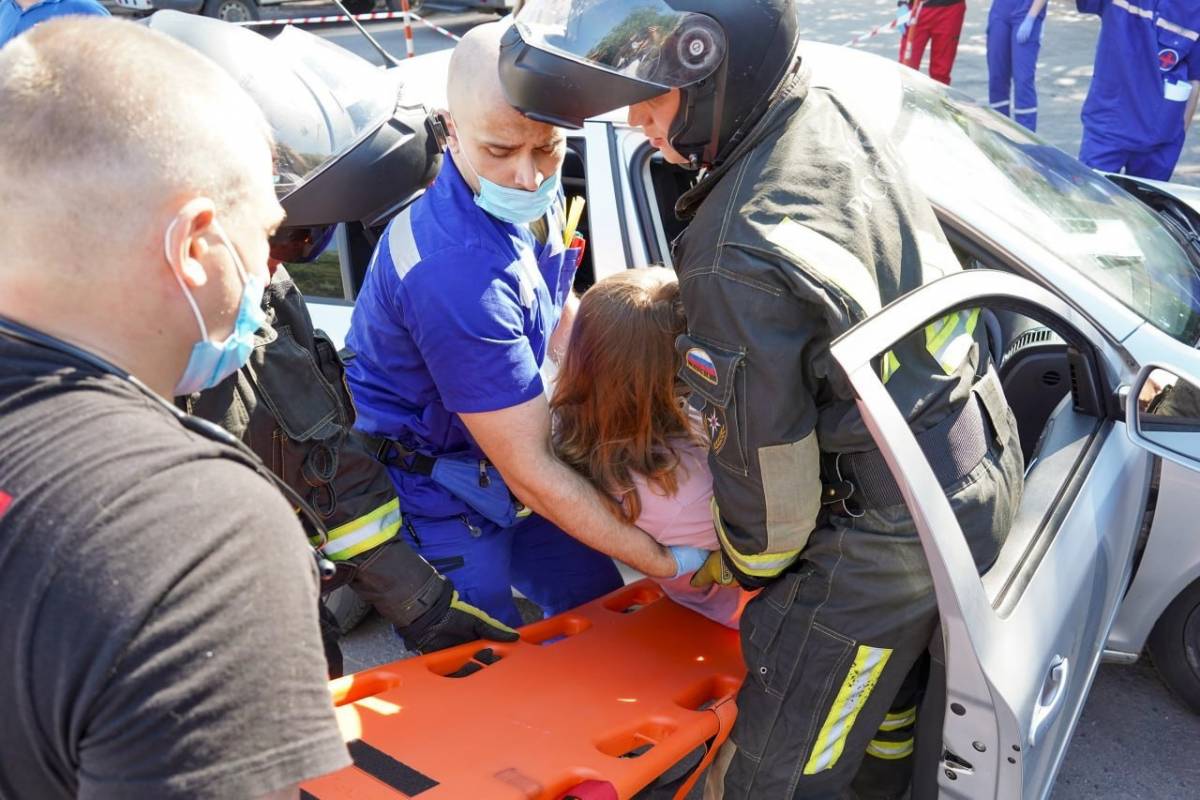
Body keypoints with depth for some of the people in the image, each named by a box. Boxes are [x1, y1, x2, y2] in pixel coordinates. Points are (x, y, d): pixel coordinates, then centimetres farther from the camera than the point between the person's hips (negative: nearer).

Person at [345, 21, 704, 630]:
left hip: (497, 447, 8)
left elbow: (560, 313, 11)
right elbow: (528, 472, -30)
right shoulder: (455, 273, -37)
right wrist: (667, 562, -25)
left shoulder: (532, 198, -10)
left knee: (598, 602, 15)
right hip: (433, 487, -8)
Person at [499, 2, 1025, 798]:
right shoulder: (836, 118, -4)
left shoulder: (740, 256, -31)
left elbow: (769, 471, -19)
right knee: (886, 689, 32)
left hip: (888, 537, -9)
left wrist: (739, 562, 2)